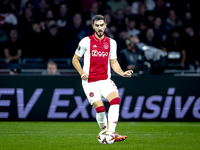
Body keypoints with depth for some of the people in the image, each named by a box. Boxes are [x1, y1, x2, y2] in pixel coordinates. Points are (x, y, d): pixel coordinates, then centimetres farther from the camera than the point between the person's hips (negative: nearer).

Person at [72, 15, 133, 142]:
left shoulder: (111, 43, 8)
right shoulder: (86, 41, -1)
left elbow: (114, 62, 14)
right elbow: (75, 59, 7)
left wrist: (122, 73, -4)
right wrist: (81, 72, -9)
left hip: (105, 80, 3)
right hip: (90, 82, -3)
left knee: (116, 100, -24)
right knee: (100, 108, -15)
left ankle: (111, 133, -25)